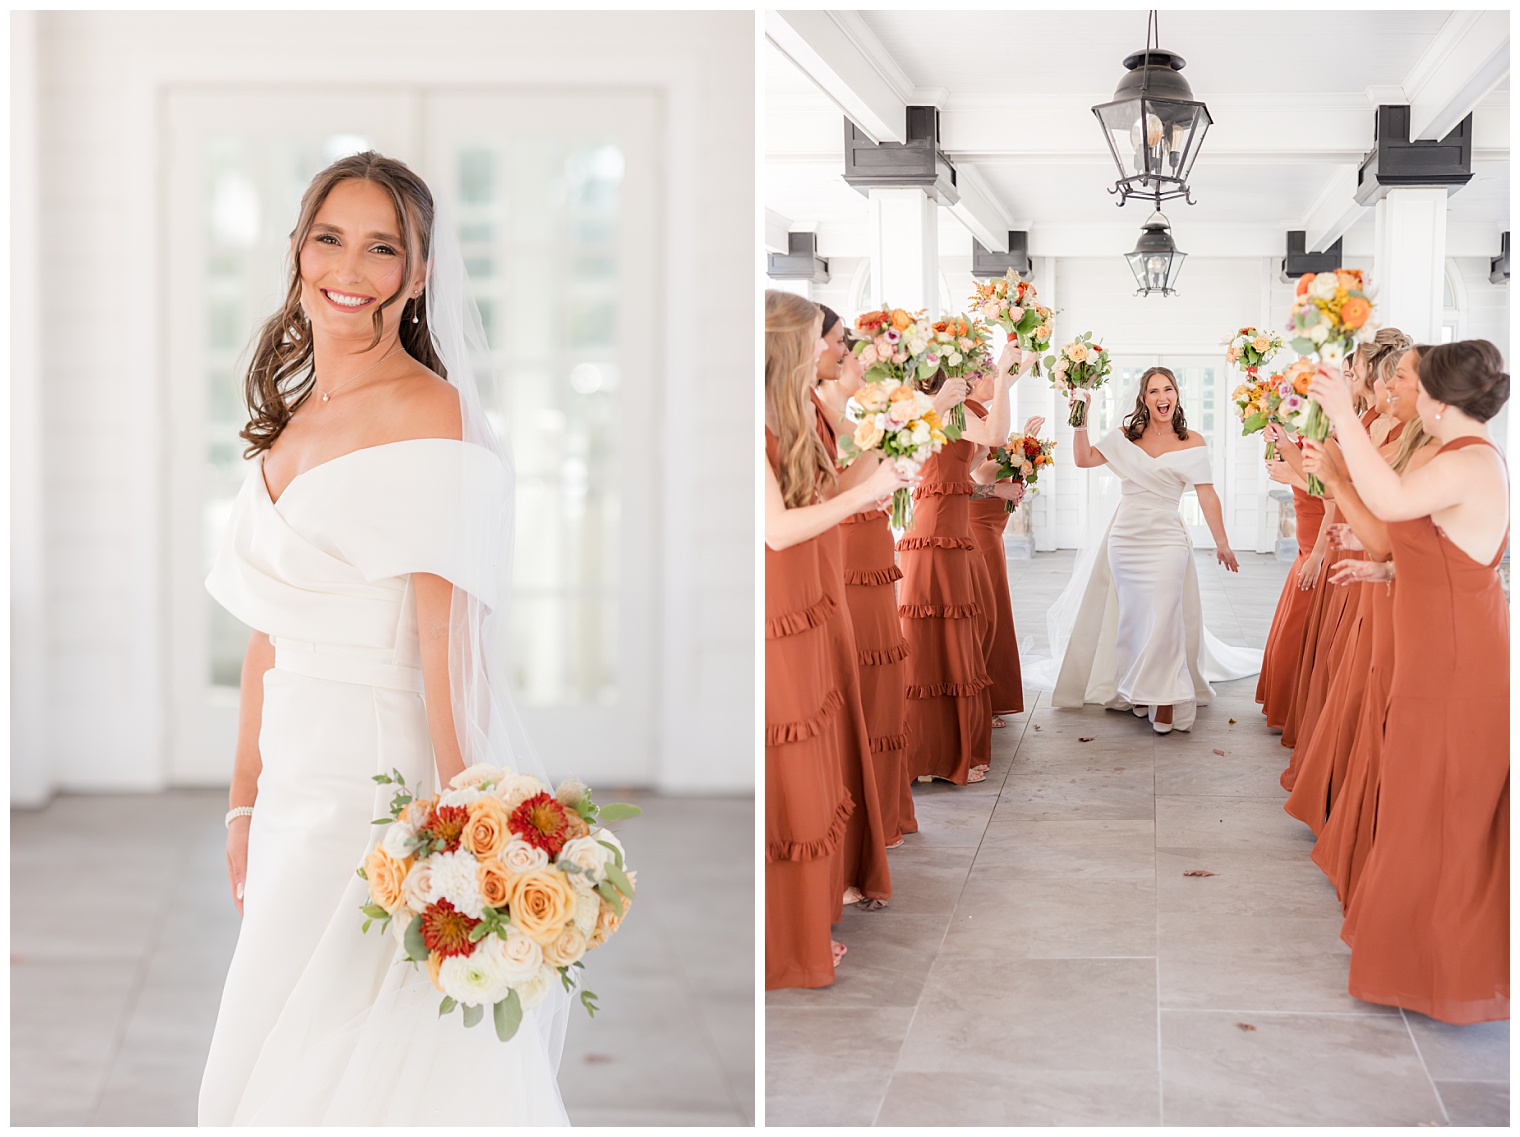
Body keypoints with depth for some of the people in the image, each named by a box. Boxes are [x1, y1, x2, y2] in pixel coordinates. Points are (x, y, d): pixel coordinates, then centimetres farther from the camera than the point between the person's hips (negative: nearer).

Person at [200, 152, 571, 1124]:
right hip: (300, 782, 8)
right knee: (274, 1069, 15)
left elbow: (447, 639, -18)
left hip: (390, 779, -8)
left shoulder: (429, 413, -12)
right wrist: (245, 803, 15)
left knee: (367, 1062, 0)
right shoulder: (290, 420, 13)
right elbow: (269, 633, 15)